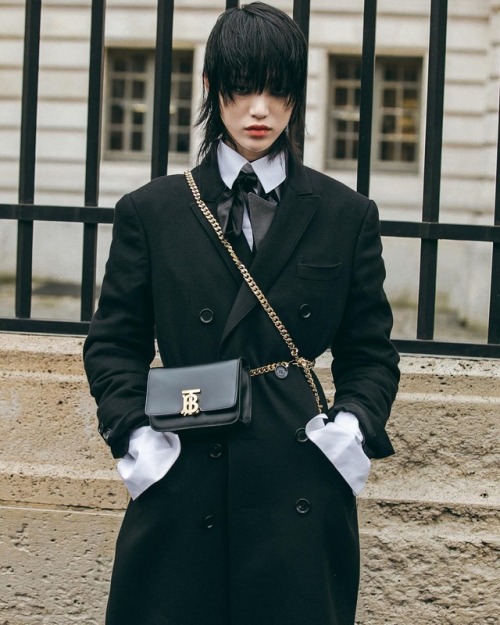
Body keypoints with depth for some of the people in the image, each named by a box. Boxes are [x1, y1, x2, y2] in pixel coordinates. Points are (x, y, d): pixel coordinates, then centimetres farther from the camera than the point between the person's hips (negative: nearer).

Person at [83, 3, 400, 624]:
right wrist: (133, 432, -6)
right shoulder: (151, 211, 8)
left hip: (302, 497, 0)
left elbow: (371, 352, 12)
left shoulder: (347, 216, 8)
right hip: (182, 490, 0)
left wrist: (355, 423, -7)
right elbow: (113, 342, 10)